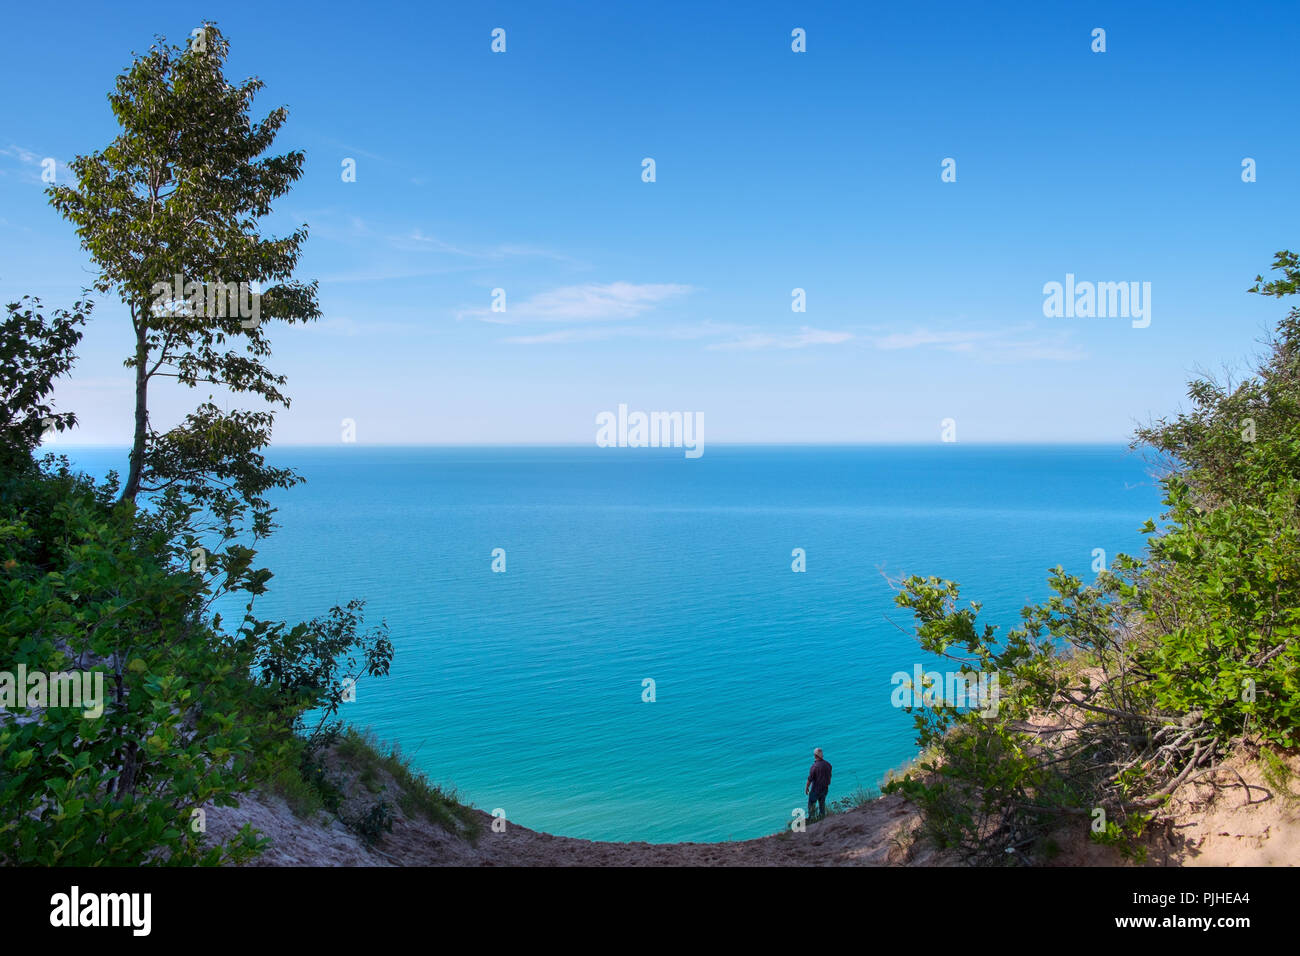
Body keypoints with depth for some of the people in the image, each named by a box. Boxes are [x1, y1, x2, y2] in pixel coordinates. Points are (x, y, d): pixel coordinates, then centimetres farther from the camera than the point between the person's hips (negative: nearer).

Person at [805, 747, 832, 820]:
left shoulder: (815, 766, -24)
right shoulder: (828, 764, -4)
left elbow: (810, 779, -18)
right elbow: (829, 776, 8)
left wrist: (806, 788, -4)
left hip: (816, 789, -6)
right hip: (825, 788, 6)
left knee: (811, 804, 12)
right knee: (822, 803, 20)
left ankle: (811, 818, 14)